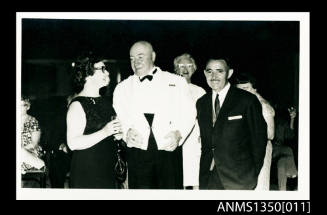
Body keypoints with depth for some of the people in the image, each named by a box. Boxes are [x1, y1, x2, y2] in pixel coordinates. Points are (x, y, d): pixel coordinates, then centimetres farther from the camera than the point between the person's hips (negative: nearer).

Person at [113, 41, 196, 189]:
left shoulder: (176, 82, 11)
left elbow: (188, 113, 5)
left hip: (169, 150, -1)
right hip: (137, 153, 1)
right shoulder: (122, 87, 16)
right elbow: (118, 117, 8)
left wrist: (178, 133, -12)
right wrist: (126, 131, -13)